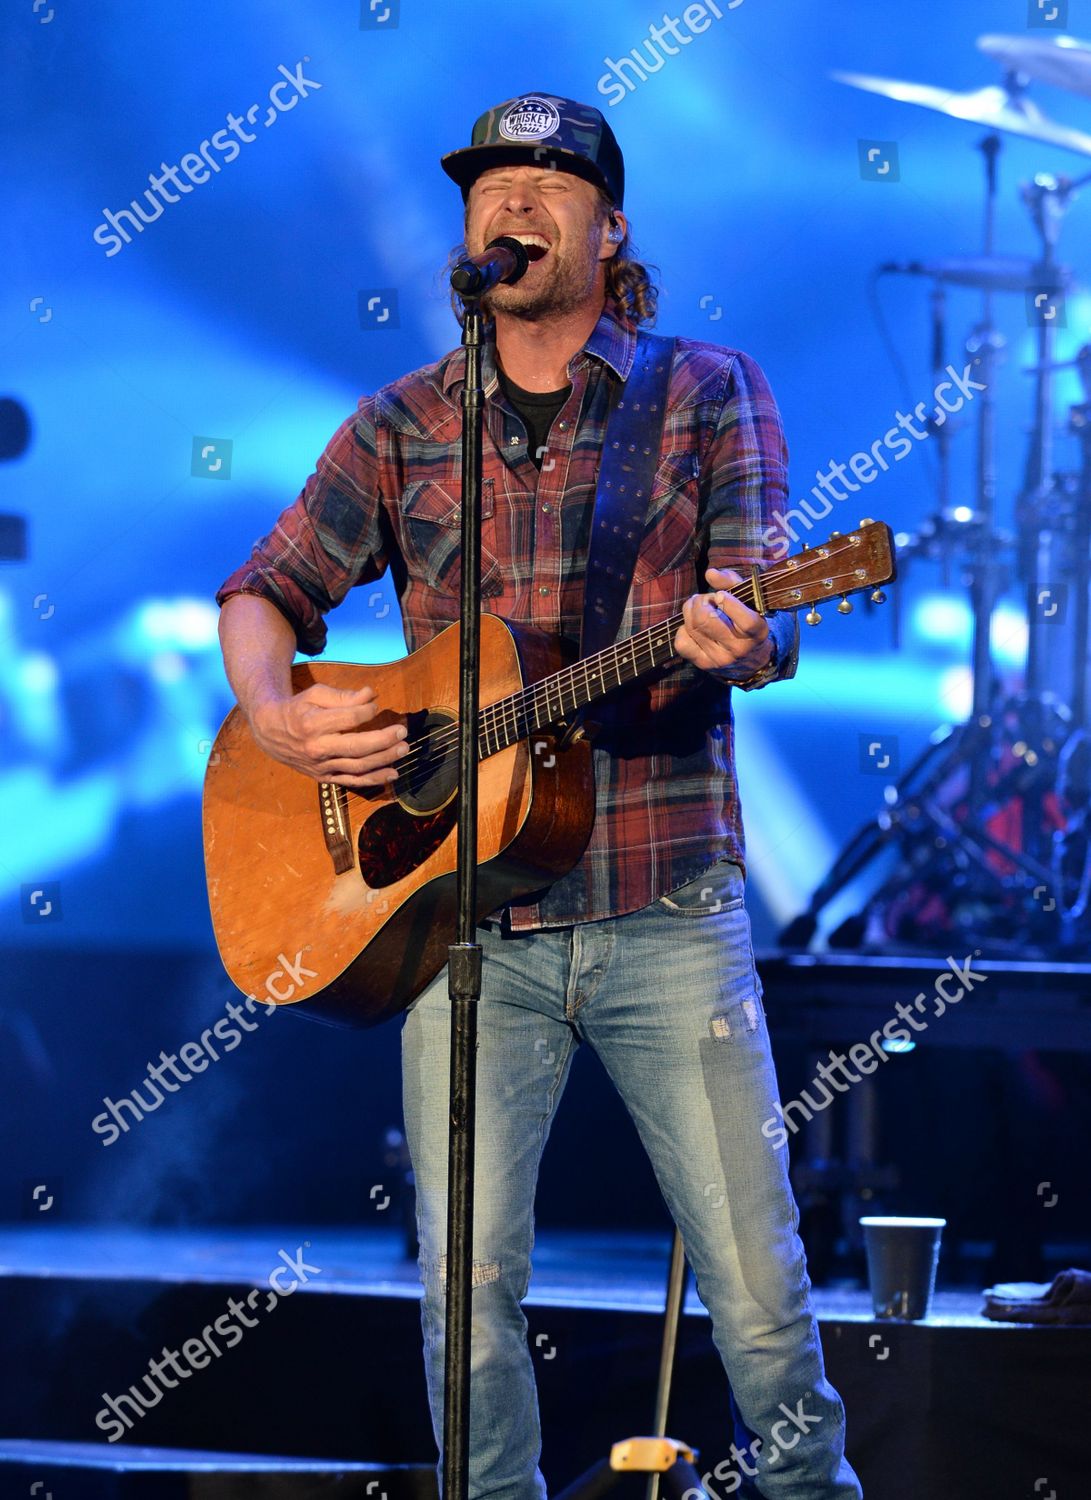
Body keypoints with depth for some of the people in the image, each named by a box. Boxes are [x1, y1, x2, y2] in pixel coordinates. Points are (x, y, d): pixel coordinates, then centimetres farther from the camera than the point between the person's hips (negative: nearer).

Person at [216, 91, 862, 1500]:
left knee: (758, 1288, -3)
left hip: (663, 912, -2)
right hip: (465, 917, 2)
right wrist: (276, 718, -6)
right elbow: (263, 593, 15)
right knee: (467, 1286, -3)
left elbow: (768, 619, -3)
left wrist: (734, 637, -27)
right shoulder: (402, 425, 11)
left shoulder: (707, 392, 6)